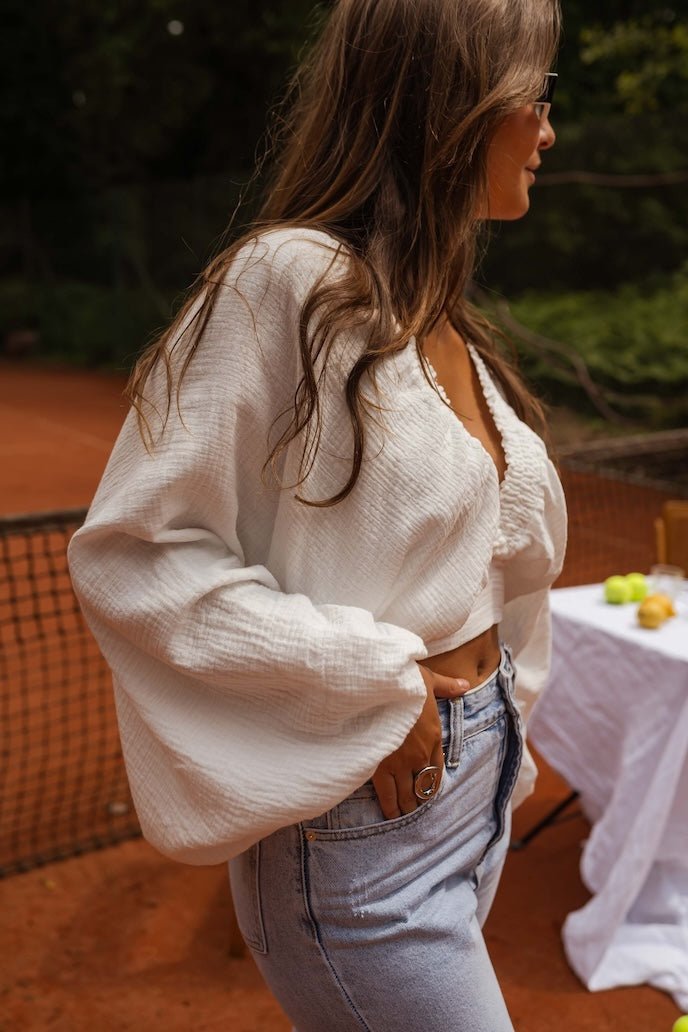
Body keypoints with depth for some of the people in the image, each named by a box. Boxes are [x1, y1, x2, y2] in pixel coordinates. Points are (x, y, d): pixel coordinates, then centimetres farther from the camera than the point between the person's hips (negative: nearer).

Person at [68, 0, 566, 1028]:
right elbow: (132, 553, -21)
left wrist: (492, 726, 14)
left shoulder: (440, 313, 8)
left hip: (475, 774, 8)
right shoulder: (291, 280, -19)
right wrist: (366, 681, -19)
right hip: (364, 817, -8)